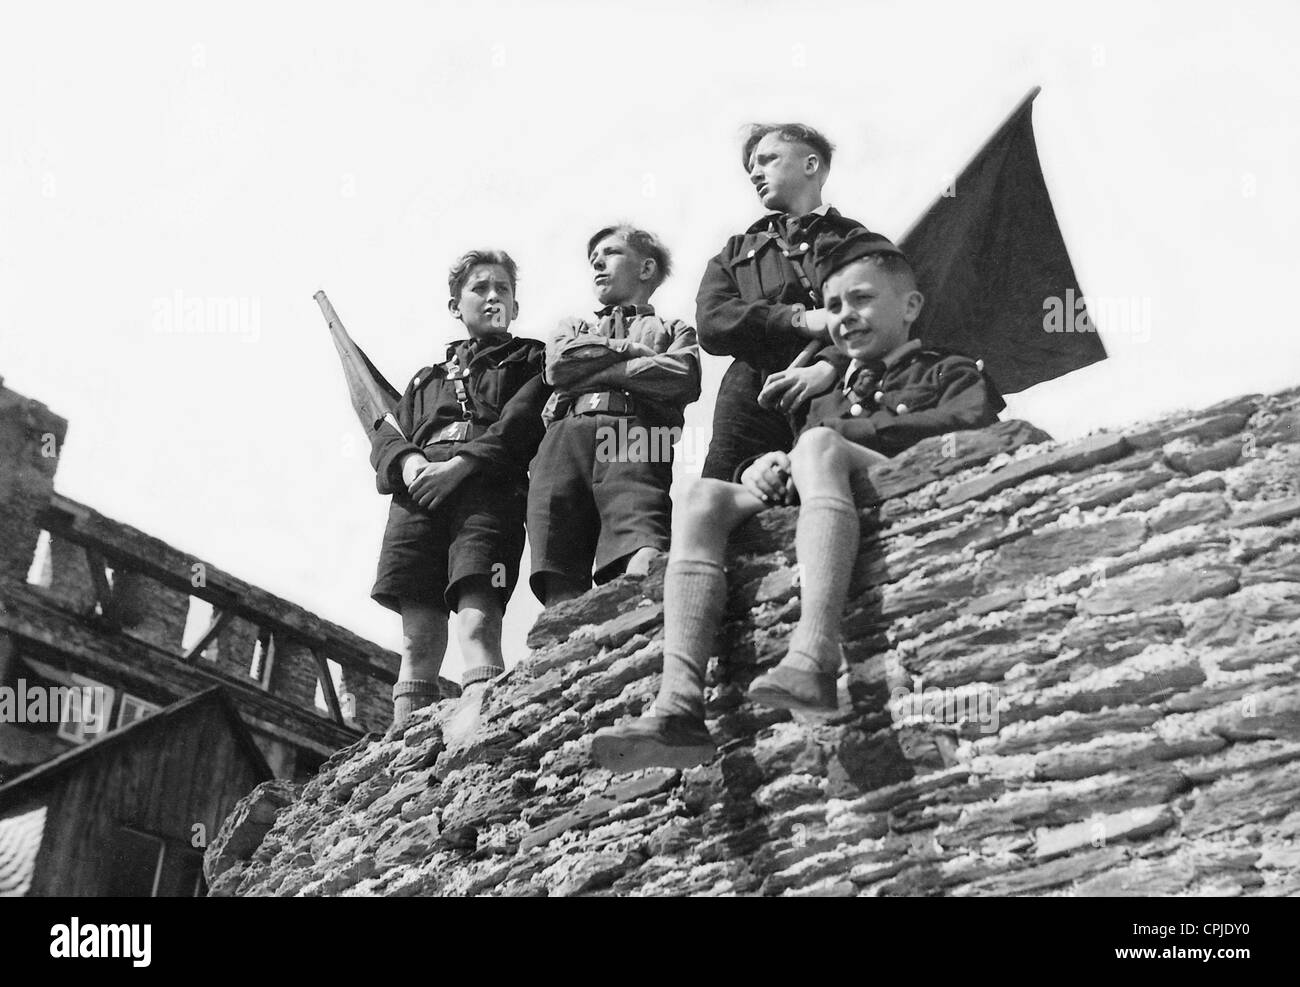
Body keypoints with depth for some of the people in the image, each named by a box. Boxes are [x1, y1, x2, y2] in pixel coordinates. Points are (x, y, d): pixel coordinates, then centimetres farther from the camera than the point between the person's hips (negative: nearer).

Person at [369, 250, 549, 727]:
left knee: (478, 625, -23)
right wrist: (407, 461, -4)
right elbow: (385, 435, 21)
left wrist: (460, 464, -12)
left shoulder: (530, 360, 23)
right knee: (418, 640, -8)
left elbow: (523, 420, 2)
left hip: (489, 490, -4)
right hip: (418, 494, 4)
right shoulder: (426, 379, 36)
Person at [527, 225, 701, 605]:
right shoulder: (574, 327, 41)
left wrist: (594, 369, 9)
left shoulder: (673, 330, 32)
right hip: (566, 434, 3)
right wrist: (629, 350, 14)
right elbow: (558, 365, 16)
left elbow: (684, 378, 7)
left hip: (636, 433, -3)